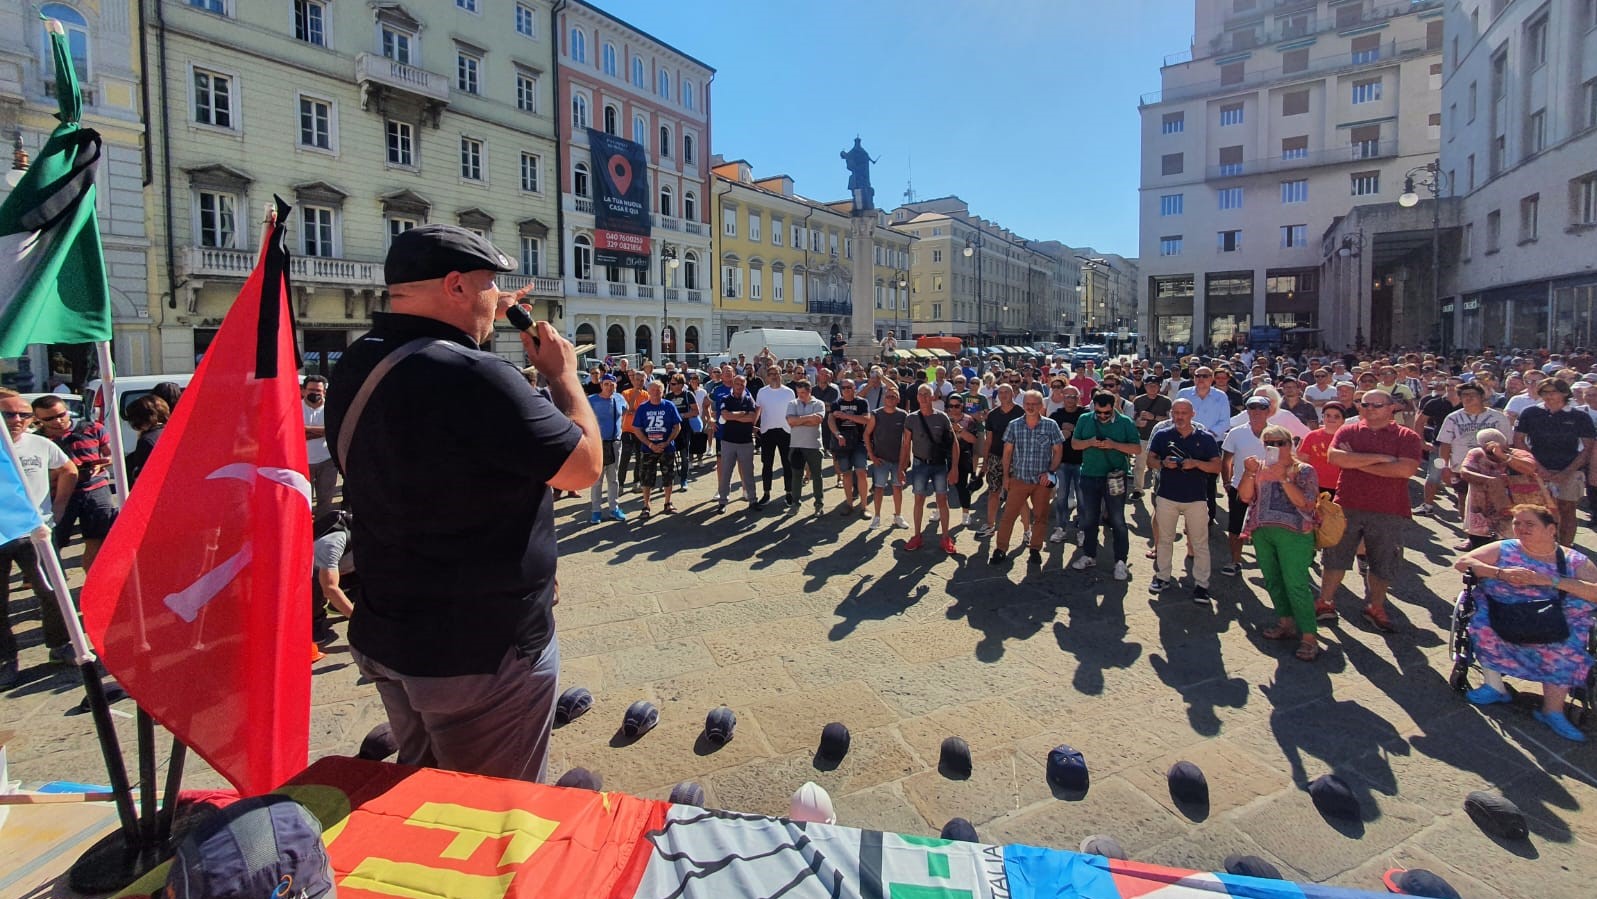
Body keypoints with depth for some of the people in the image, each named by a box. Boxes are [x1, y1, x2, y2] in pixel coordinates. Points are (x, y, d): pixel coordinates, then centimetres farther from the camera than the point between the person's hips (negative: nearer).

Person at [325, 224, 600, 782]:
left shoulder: (355, 367, 1)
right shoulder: (475, 379, -27)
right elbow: (584, 467, -19)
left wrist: (482, 321, 17)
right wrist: (563, 374, -5)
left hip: (386, 637, 9)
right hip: (484, 652, -9)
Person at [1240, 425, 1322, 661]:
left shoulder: (1304, 470, -1)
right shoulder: (1260, 468, 12)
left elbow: (1304, 503, -13)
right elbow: (1245, 496, 2)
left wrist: (1284, 478, -20)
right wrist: (1249, 473, -12)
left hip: (1293, 533, -5)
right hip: (1262, 532, 5)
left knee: (1296, 584, -10)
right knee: (1272, 581, 12)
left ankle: (1309, 636, -5)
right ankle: (1286, 623, 27)